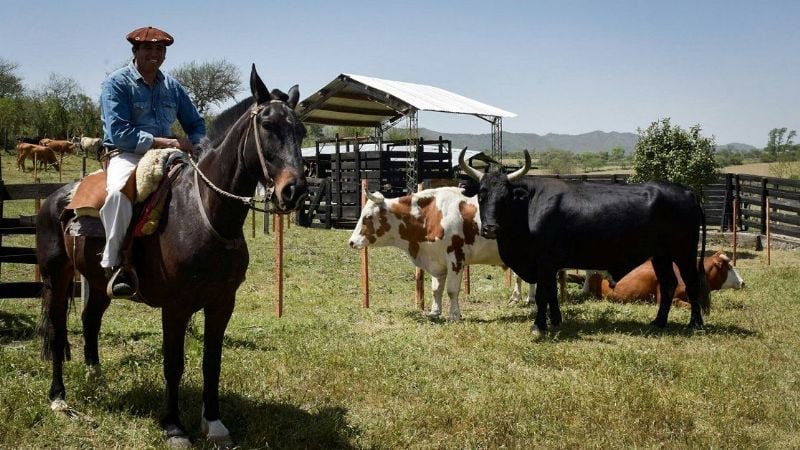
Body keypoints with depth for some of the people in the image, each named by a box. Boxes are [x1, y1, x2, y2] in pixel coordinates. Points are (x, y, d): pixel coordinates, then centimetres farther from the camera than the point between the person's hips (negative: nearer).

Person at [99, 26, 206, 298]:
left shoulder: (172, 87, 15)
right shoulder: (117, 83, -3)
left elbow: (197, 126, 19)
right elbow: (118, 132, -15)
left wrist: (188, 143, -5)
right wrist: (164, 142, -18)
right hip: (126, 155, -6)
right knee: (119, 190, -37)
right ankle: (116, 265, -29)